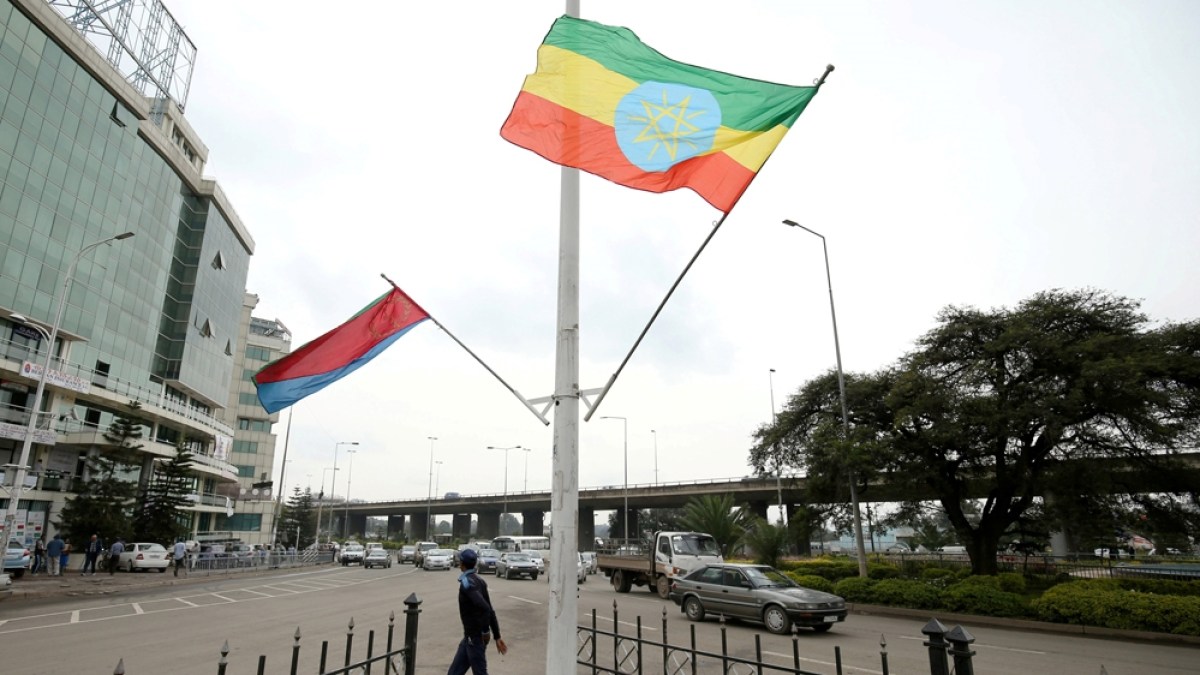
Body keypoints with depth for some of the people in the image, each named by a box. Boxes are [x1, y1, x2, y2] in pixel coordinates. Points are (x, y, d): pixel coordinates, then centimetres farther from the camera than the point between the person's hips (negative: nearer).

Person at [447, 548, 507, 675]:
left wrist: (485, 632, -16)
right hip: (471, 636, 9)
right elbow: (490, 610, 11)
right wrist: (497, 637, 13)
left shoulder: (467, 582, -18)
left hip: (475, 637, -9)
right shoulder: (478, 581, 9)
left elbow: (484, 608, -29)